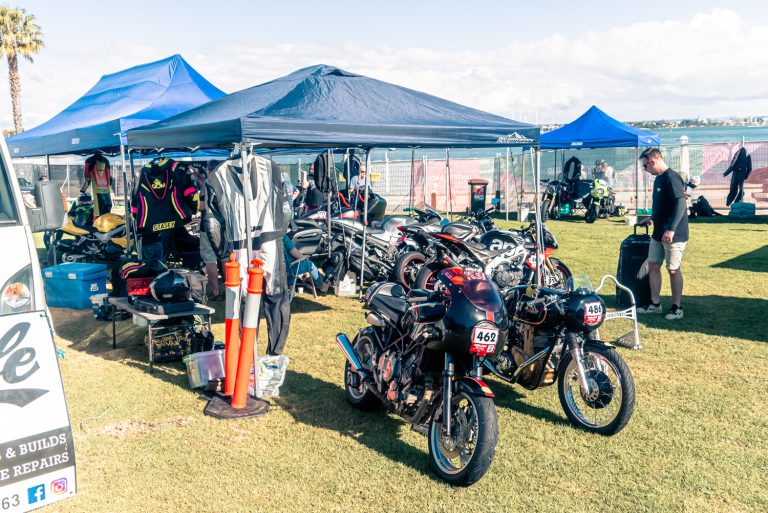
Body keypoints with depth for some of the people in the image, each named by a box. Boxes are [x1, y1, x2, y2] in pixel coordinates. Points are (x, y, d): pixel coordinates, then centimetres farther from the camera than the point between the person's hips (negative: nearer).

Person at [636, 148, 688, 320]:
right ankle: (655, 304, 19)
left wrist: (671, 229, -30)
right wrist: (653, 218, 31)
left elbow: (681, 204, -25)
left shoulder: (671, 178, -17)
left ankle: (677, 308, 11)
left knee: (673, 269, -1)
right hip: (658, 233, 9)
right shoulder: (658, 179, 12)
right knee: (653, 266, 10)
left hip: (673, 234, -9)